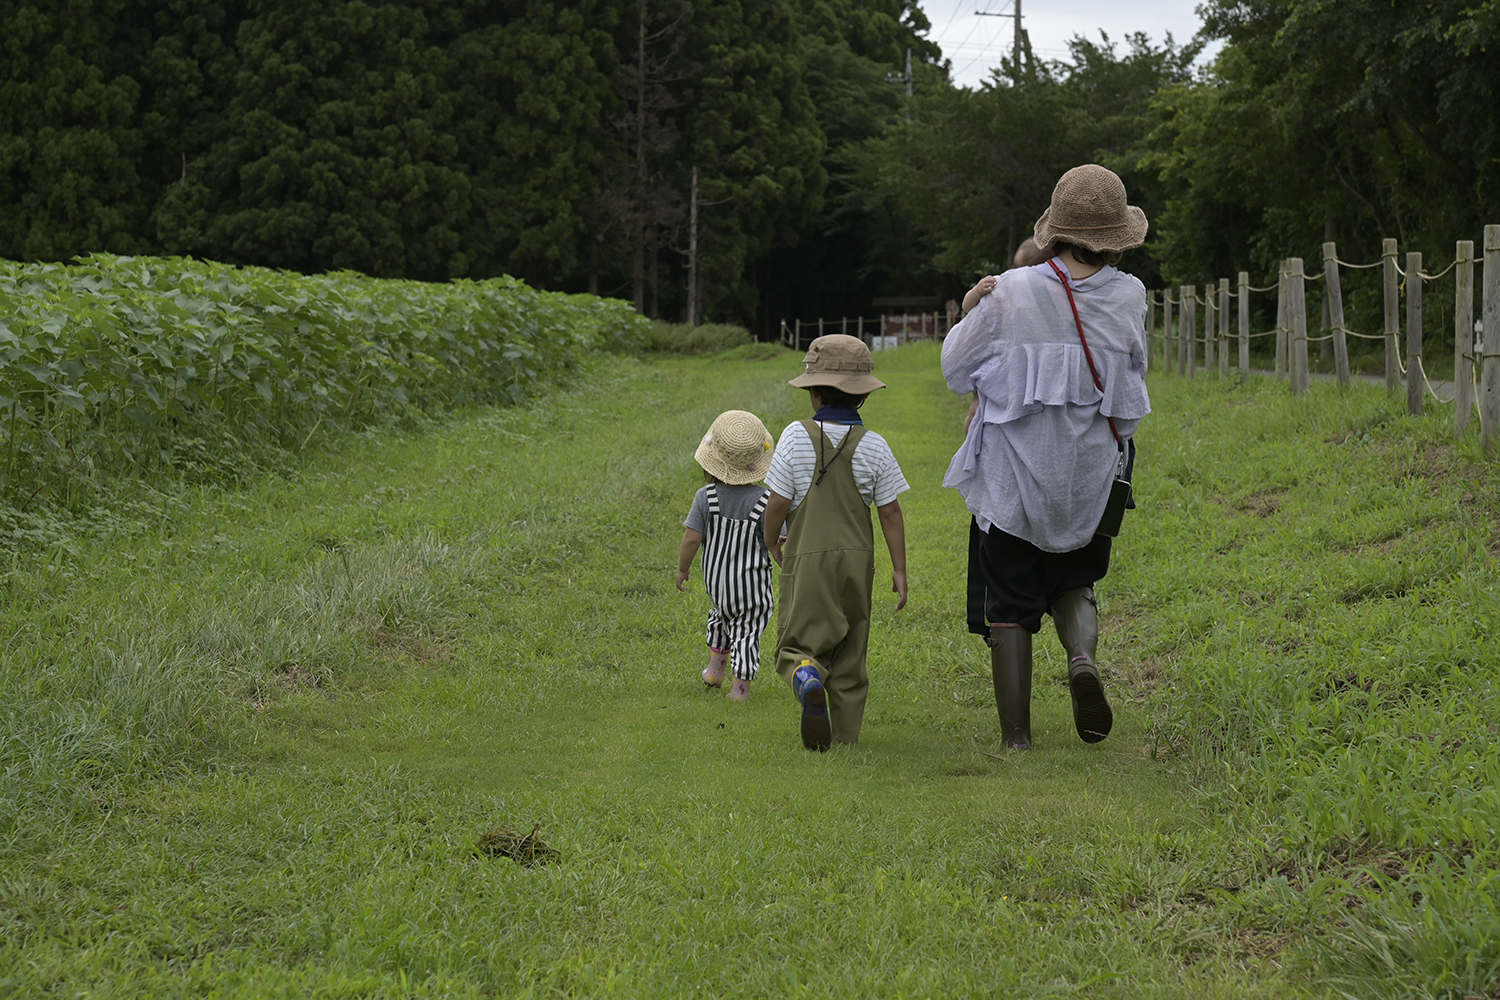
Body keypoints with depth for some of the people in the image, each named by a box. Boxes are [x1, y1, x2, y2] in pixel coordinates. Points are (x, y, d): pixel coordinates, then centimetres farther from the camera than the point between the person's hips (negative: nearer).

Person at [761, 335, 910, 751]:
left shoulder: (797, 436, -6)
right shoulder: (873, 445, -1)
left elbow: (778, 502, -7)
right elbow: (890, 512, -1)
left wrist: (772, 544, 11)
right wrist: (899, 569, 6)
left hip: (806, 559, -2)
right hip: (856, 559, 2)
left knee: (797, 643, 0)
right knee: (850, 652, 13)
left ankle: (806, 675, -34)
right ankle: (846, 730, 11)